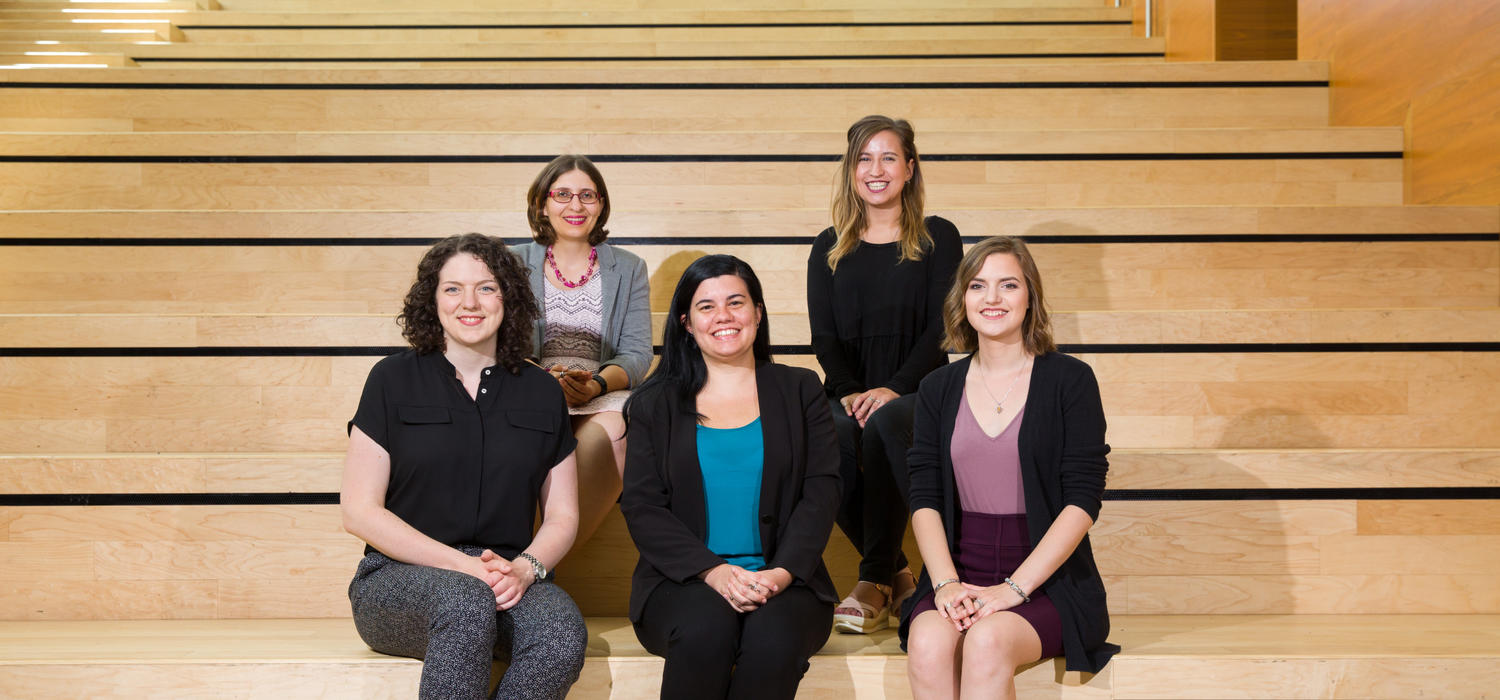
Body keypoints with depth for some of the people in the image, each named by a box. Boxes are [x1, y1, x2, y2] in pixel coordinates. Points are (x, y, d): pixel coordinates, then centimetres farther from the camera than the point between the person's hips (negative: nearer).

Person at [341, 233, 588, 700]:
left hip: (509, 580, 2)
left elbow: (562, 516, 12)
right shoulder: (394, 380, 4)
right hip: (400, 577, -2)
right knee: (466, 602, -37)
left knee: (564, 634, -32)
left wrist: (525, 568, -10)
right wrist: (463, 565, -12)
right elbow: (359, 511, -1)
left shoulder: (541, 393, 11)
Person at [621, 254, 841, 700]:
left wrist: (783, 571, -13)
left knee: (775, 637, -32)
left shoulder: (800, 391, 13)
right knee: (704, 629, -33)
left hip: (783, 579, 0)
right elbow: (642, 506, 2)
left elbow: (821, 493, 4)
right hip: (683, 580, 0)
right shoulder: (655, 403, 12)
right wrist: (713, 571, -14)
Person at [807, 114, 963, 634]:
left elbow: (940, 327, -1)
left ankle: (874, 583, -26)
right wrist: (849, 392, -12)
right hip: (849, 393, 2)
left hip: (917, 392, -2)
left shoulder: (938, 238, 8)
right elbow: (824, 336, 7)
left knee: (884, 426, -36)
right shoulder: (829, 249, 16)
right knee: (831, 440, -32)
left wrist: (892, 388, -17)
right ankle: (896, 576, -15)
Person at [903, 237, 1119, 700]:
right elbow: (924, 498, 4)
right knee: (928, 644, -29)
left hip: (1047, 579, -2)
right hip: (959, 574, 3)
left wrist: (1013, 589, -15)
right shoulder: (939, 389, 10)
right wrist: (946, 583, -13)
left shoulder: (1069, 380, 0)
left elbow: (1083, 501, -6)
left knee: (987, 641, -32)